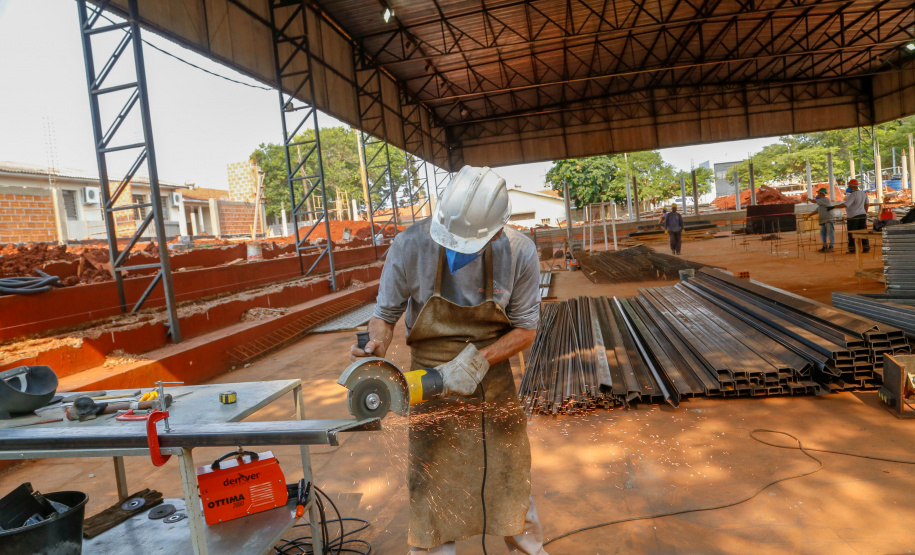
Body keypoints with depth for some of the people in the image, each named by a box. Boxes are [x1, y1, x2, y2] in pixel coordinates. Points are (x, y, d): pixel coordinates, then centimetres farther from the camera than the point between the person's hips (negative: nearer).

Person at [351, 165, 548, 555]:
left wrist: (477, 360, -22)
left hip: (492, 382, 1)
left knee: (512, 483, 17)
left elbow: (525, 329, -9)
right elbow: (385, 314, -6)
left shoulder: (520, 254, -19)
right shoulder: (410, 246, -21)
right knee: (432, 491, 8)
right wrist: (377, 344, -28)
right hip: (432, 386, -1)